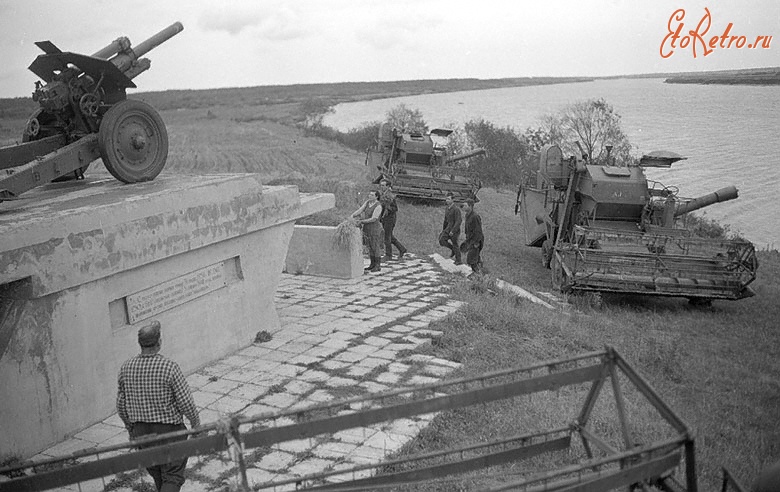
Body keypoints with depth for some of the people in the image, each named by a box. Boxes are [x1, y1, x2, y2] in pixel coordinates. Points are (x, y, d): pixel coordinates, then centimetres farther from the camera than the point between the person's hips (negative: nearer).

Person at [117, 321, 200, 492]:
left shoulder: (126, 367, -6)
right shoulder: (169, 367, -21)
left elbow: (121, 405, 4)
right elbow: (186, 403, -16)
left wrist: (130, 429, 18)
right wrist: (196, 424, 2)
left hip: (141, 431, 5)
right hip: (169, 430, -5)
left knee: (157, 476, 23)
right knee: (172, 477, 6)